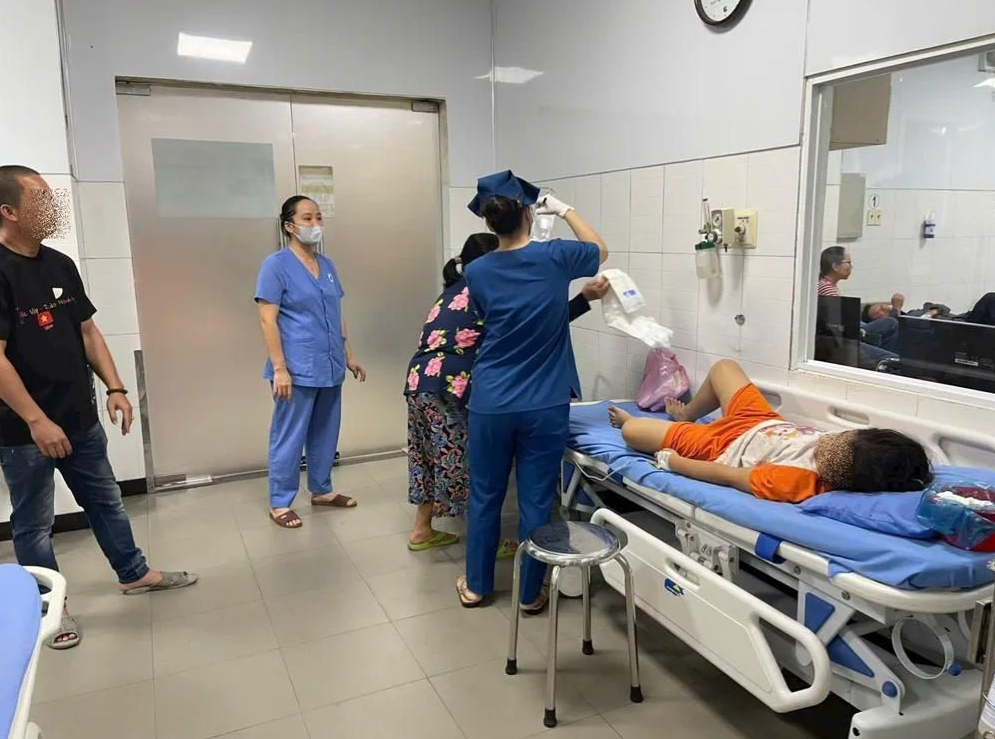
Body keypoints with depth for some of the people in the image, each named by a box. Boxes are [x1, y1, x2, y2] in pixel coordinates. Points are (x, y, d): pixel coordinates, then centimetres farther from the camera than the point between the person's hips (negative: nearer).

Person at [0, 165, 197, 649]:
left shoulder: (61, 265, 5)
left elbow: (87, 331, 11)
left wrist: (115, 388, 3)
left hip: (80, 419, 7)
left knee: (106, 501, 19)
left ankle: (134, 574, 36)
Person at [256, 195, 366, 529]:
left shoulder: (327, 265, 12)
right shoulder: (276, 265, -8)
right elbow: (267, 319, -12)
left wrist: (349, 355, 17)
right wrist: (279, 368, -18)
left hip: (330, 366, 7)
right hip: (297, 369, -7)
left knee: (325, 434, 15)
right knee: (289, 437, 1)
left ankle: (321, 490, 30)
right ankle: (279, 503, 14)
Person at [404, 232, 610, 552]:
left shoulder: (456, 291, 20)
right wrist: (585, 298, -11)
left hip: (421, 382, 9)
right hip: (448, 387, -9)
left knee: (433, 455, 20)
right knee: (470, 462, 2)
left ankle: (422, 530, 31)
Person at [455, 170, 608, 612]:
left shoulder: (477, 273, -2)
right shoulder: (555, 258, -8)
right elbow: (600, 250, 13)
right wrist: (564, 210, 20)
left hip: (490, 404, 2)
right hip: (544, 405, -1)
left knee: (484, 496, 16)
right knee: (536, 501, 9)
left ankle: (476, 586, 30)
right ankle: (530, 594, 23)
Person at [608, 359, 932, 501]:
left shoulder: (795, 481, -45)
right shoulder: (840, 447, -29)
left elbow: (725, 476, -34)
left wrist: (669, 461, -22)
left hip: (721, 446, -7)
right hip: (761, 422, 7)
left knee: (631, 429, 3)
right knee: (723, 366, 26)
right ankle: (686, 414, 56)